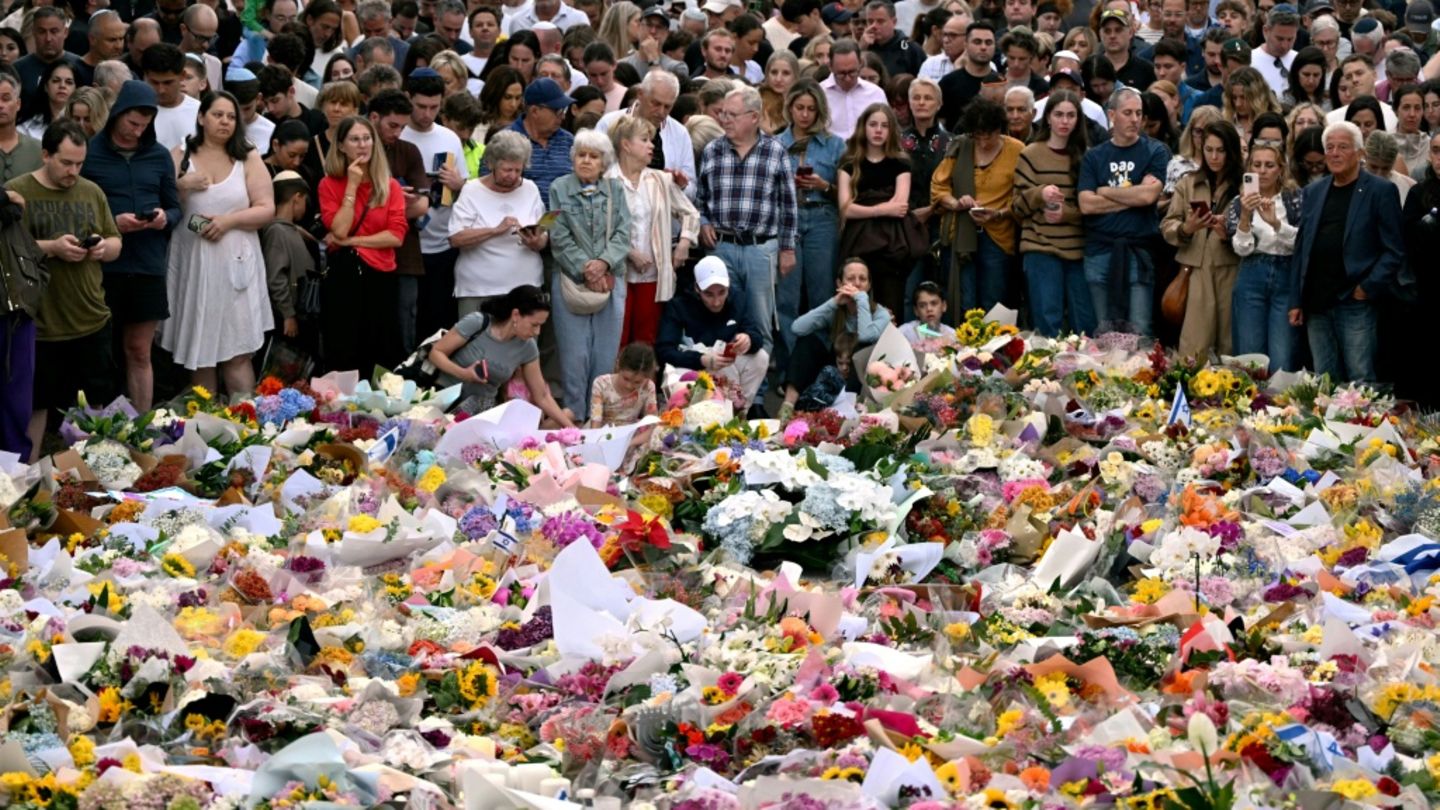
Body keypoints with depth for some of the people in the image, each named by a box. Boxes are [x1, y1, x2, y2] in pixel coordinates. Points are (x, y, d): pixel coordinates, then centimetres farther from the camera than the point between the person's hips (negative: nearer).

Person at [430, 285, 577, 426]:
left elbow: (542, 397, 5)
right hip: (446, 397, -3)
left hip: (483, 410, 3)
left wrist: (570, 427, -3)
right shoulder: (477, 323, -14)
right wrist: (462, 373, -25)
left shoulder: (527, 348, -3)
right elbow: (436, 353, -7)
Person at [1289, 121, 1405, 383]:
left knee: (1360, 379, -5)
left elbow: (1394, 251, -4)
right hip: (1317, 304, 5)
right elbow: (1301, 250, 15)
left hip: (1355, 303, -5)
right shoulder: (1313, 192, 15)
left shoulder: (1380, 191, -1)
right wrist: (1296, 301, 8)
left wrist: (1368, 288, -12)